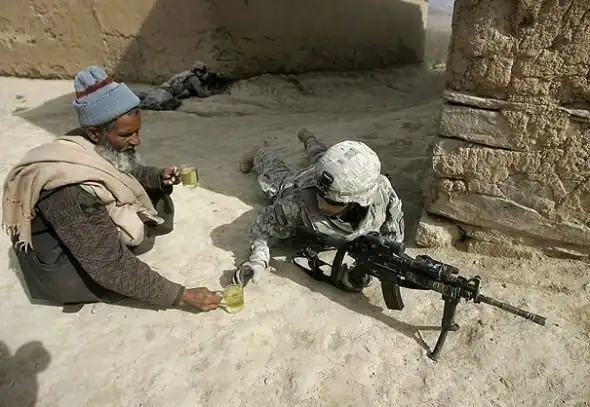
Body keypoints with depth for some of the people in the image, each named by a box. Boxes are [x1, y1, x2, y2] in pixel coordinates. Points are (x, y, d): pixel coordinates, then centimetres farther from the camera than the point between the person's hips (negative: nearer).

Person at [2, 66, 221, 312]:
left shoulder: (104, 149, -16)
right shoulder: (72, 191, -38)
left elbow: (130, 174, 8)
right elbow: (112, 267, -34)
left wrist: (159, 177, -15)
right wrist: (180, 296, -31)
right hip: (61, 268, -6)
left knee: (159, 214, -4)